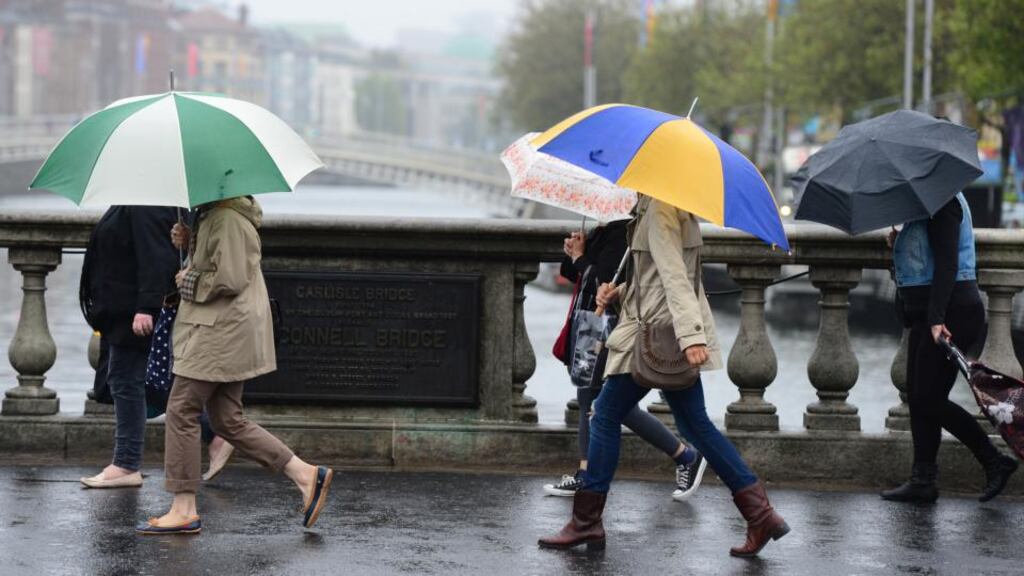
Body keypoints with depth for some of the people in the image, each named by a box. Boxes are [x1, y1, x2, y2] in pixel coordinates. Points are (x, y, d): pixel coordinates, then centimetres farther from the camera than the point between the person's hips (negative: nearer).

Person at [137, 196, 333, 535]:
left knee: (182, 410, -6)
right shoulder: (211, 215, 16)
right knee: (227, 420, 11)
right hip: (223, 332, 11)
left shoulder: (228, 219, -17)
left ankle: (183, 510, -2)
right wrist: (188, 240, 9)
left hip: (221, 330, -11)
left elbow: (230, 279, -23)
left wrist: (188, 281, -8)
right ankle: (305, 474, 10)